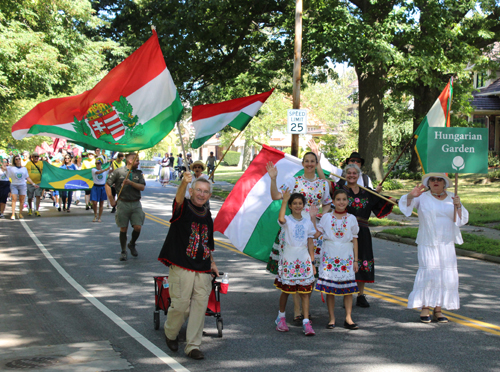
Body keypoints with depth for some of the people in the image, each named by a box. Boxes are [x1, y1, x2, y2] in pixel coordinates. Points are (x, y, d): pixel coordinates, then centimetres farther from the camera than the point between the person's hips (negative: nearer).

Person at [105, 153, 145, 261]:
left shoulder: (138, 173, 9)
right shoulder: (118, 171, -1)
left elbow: (142, 187, -2)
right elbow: (107, 185, 2)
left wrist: (131, 183, -16)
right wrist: (111, 200, -1)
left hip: (136, 204, 2)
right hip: (123, 204, -2)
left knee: (138, 227, -6)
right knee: (123, 229, 1)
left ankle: (132, 244, 23)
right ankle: (123, 251, 15)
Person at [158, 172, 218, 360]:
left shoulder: (207, 214, 16)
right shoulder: (184, 207, -3)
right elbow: (179, 198, -29)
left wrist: (212, 262, 22)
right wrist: (184, 183, -49)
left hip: (203, 270, 6)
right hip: (182, 267, -5)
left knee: (200, 306, 1)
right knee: (180, 304, -7)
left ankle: (193, 346, 8)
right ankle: (170, 333, 22)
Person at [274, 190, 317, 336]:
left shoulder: (307, 222, 8)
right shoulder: (287, 220, -3)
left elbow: (310, 243, 10)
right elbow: (281, 219, -30)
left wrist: (312, 262, 6)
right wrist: (284, 201, -25)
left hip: (304, 259, 3)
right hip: (289, 258, -2)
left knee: (305, 291, -1)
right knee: (286, 290, 7)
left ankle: (306, 323, -1)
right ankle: (281, 318, 26)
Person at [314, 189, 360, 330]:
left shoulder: (351, 219, 7)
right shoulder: (326, 217, 5)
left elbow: (354, 240, 8)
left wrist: (355, 260, 5)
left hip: (346, 257, 1)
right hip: (329, 257, -1)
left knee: (348, 288, -1)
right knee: (329, 289, -1)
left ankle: (348, 318, 7)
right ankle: (332, 319, 8)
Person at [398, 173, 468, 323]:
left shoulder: (452, 198, 10)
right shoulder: (423, 197, 3)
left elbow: (463, 219, 7)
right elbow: (405, 204, -10)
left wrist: (458, 206, -13)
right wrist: (411, 195, -31)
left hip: (447, 243, 3)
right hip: (427, 243, -3)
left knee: (446, 275, -1)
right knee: (428, 273, -12)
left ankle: (438, 310, 5)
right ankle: (424, 309, -6)